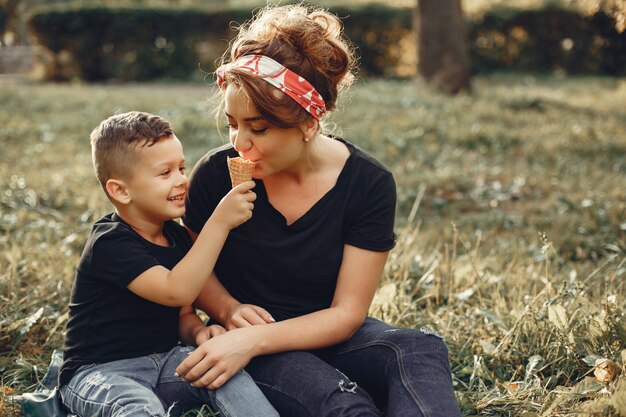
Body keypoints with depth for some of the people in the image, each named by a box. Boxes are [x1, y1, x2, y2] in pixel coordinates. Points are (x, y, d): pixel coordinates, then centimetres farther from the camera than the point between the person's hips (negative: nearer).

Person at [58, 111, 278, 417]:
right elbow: (176, 291, -32)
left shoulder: (177, 236, 7)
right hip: (100, 371, -6)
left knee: (227, 373, -22)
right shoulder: (110, 243, -18)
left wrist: (198, 332, -12)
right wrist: (219, 222, -33)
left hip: (164, 359, 7)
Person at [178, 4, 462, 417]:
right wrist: (229, 310, -17)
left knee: (421, 350, -33)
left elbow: (347, 312, -12)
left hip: (326, 333, 2)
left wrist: (255, 340, -27)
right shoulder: (217, 173, -10)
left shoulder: (369, 184, -12)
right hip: (248, 340, -1)